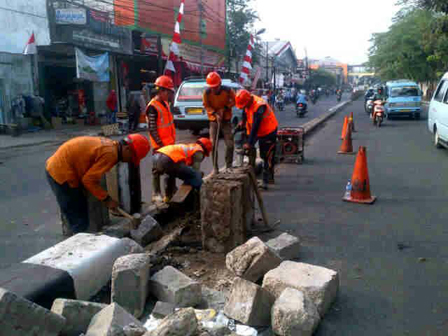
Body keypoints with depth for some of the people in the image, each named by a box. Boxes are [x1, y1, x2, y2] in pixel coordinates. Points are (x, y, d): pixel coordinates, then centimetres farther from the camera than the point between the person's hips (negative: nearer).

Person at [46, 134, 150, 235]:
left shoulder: (110, 144, 6)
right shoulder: (110, 153, -22)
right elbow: (89, 180, -20)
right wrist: (106, 199, -10)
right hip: (62, 174, -10)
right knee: (80, 224, -3)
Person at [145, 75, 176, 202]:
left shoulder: (165, 103, 11)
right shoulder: (152, 107, -18)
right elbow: (152, 129, -19)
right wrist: (160, 144, -19)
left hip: (169, 143, 9)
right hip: (160, 146, -9)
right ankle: (156, 193, 10)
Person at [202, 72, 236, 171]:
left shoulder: (227, 90, -15)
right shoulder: (207, 92, -13)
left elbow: (234, 101, 0)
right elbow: (206, 106, -3)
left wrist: (225, 108, -15)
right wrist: (215, 113, -18)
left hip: (226, 120, 0)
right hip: (214, 120, 0)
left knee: (230, 144, -3)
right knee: (213, 144, -2)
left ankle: (229, 166, 12)